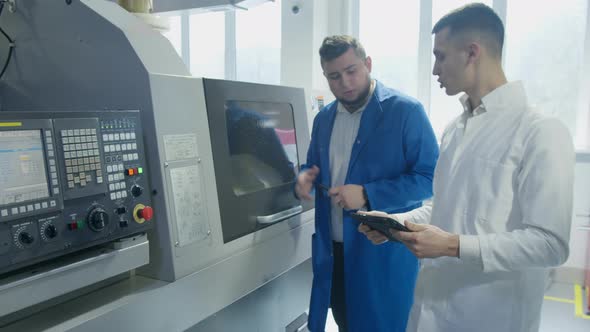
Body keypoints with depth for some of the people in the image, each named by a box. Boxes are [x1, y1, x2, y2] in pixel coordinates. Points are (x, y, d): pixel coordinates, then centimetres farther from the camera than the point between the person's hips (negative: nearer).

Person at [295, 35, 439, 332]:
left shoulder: (406, 111, -11)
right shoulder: (324, 118, 8)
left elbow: (430, 177, -14)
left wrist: (368, 195, -23)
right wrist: (305, 178, -5)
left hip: (384, 252, -5)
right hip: (333, 250, 6)